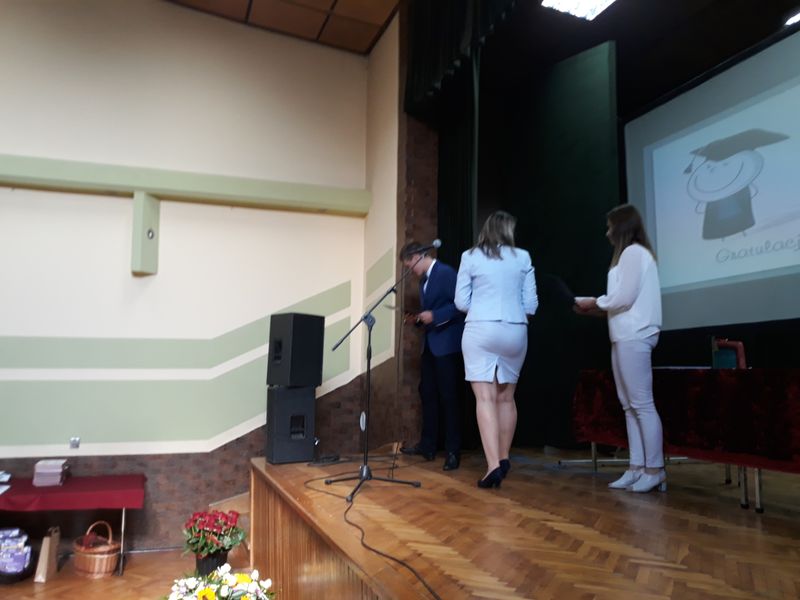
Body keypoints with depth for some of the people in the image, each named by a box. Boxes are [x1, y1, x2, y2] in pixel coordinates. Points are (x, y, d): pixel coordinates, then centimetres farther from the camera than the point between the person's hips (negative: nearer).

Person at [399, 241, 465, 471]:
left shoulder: (446, 273, -13)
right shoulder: (424, 279, 15)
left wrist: (434, 316, -23)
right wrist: (418, 319, 5)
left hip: (448, 345, -9)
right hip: (430, 345, 9)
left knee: (449, 397, -2)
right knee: (427, 393, 13)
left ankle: (453, 452, 7)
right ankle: (427, 445, 24)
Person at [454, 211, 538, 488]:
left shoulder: (470, 257, 2)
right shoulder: (523, 258, 5)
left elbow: (461, 302, 2)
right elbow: (531, 304, 6)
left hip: (480, 330, -2)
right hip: (515, 332, 2)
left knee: (485, 398, -3)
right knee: (506, 397, 15)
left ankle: (494, 464, -12)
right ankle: (503, 458, 26)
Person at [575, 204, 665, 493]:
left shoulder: (634, 252, -7)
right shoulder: (631, 254, 22)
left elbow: (624, 297, -15)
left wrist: (594, 302, -2)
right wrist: (595, 306, 11)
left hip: (634, 337, -10)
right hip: (625, 337, 10)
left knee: (642, 405, -7)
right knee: (630, 406, 9)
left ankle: (655, 470, -1)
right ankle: (637, 469, 12)